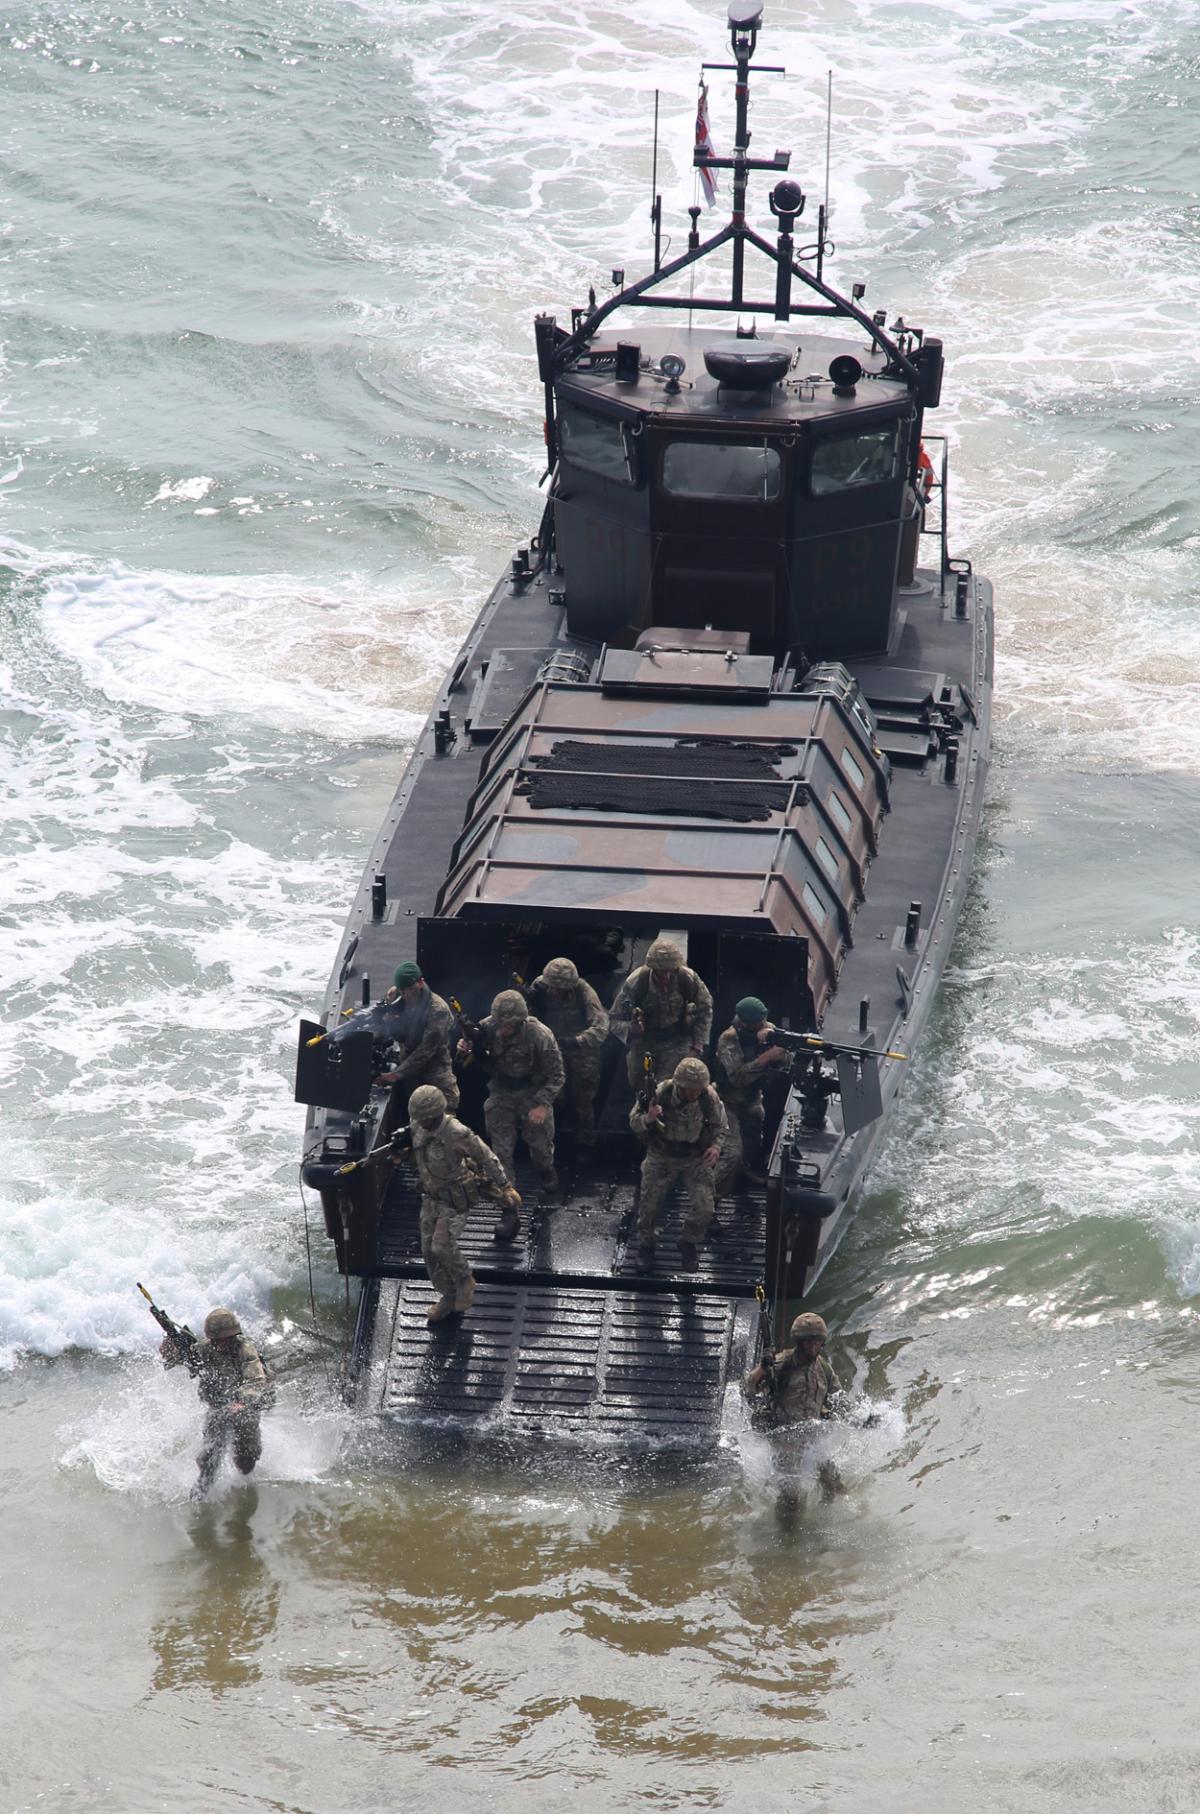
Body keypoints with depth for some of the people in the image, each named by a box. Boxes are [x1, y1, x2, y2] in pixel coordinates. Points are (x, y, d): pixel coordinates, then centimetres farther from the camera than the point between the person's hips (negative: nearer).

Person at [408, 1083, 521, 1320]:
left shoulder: (457, 1134, -28)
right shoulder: (419, 1128, -8)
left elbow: (487, 1158, -18)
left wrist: (505, 1188, -13)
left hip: (456, 1200, -7)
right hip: (431, 1197, 7)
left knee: (442, 1245, -18)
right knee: (429, 1250, 6)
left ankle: (465, 1282, 11)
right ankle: (448, 1298, 22)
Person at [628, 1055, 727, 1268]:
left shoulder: (709, 1097, -17)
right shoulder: (660, 1094, -25)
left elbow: (719, 1126, 2)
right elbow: (634, 1121, -15)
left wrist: (716, 1146, -16)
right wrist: (647, 1119, -38)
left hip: (696, 1159, 1)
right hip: (662, 1157, -1)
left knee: (704, 1209, -7)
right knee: (649, 1204, 0)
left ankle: (688, 1243, 23)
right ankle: (645, 1243, 29)